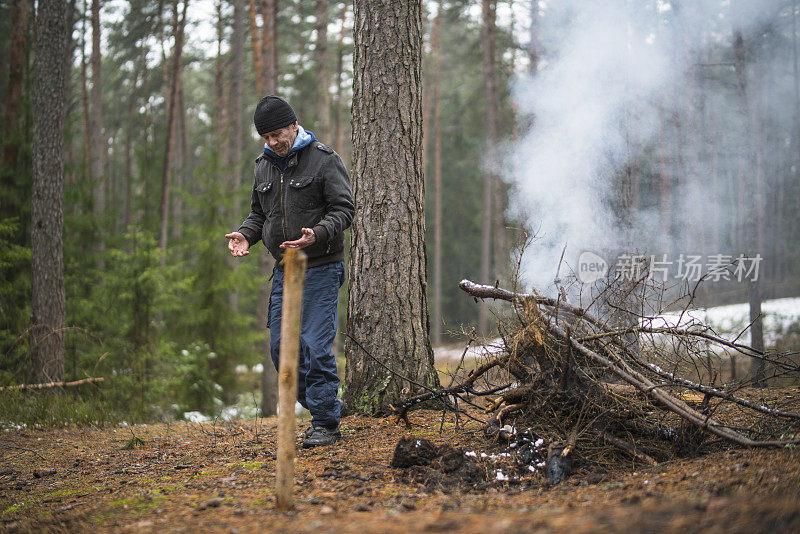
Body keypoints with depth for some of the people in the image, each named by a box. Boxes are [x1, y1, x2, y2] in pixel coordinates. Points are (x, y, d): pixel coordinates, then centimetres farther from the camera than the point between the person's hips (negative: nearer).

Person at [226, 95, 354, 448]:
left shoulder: (324, 160, -7)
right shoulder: (264, 166, 12)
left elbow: (344, 209, -10)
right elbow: (259, 214, 21)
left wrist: (318, 234, -28)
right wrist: (245, 234, 0)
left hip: (321, 269, -7)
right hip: (284, 270, 7)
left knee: (315, 345, -11)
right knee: (281, 346, 6)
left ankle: (326, 424, -1)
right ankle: (318, 406, 21)